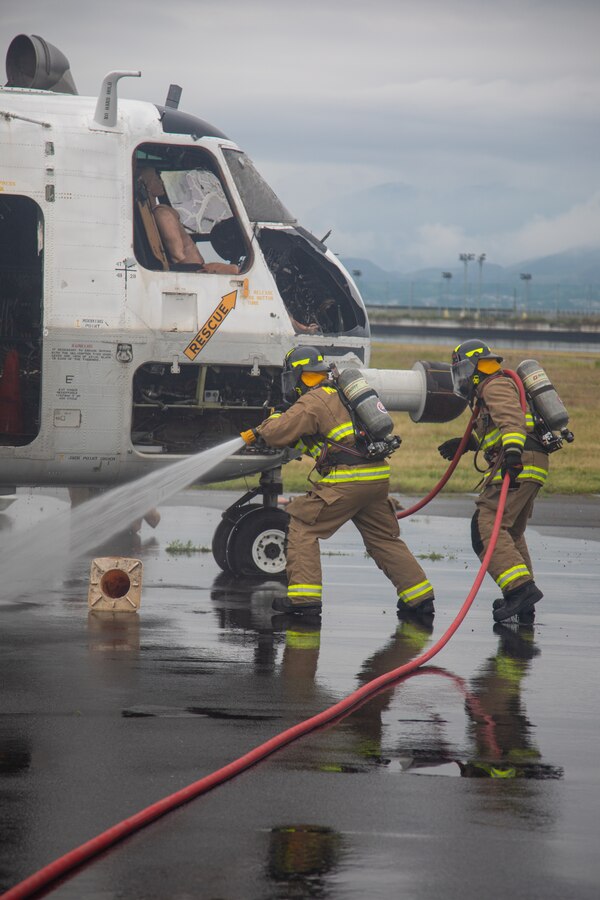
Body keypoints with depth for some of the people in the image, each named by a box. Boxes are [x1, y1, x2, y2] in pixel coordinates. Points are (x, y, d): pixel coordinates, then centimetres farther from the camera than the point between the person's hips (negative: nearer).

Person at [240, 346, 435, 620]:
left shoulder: (313, 401, -5)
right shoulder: (340, 395, 23)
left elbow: (278, 433, -7)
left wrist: (271, 421, 16)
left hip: (347, 479, -8)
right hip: (378, 476, 8)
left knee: (302, 526, 1)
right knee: (383, 538, 19)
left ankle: (304, 595, -6)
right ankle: (420, 596, 19)